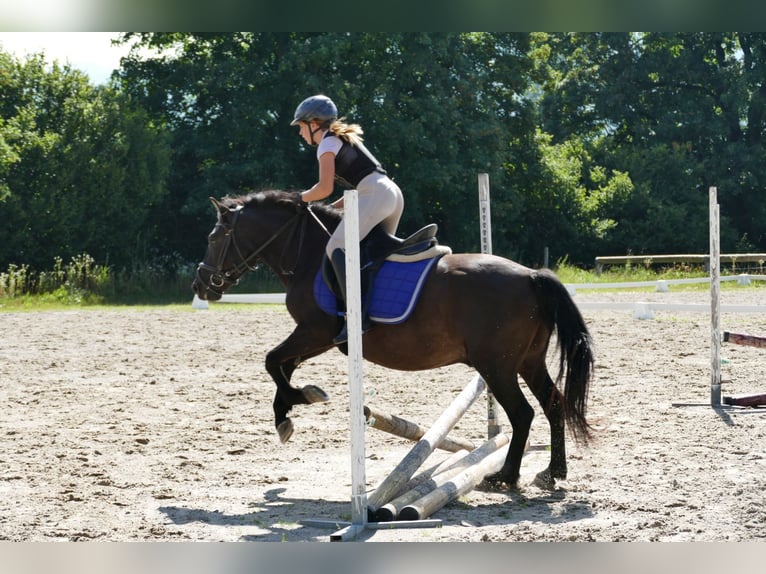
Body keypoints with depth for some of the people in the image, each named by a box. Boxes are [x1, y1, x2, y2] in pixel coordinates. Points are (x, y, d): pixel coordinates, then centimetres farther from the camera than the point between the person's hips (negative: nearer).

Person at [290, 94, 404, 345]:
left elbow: (325, 187, -10)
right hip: (393, 193, 10)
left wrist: (301, 198, 9)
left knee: (336, 247, -17)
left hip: (376, 194, -10)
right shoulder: (344, 140, 30)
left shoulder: (327, 144, 2)